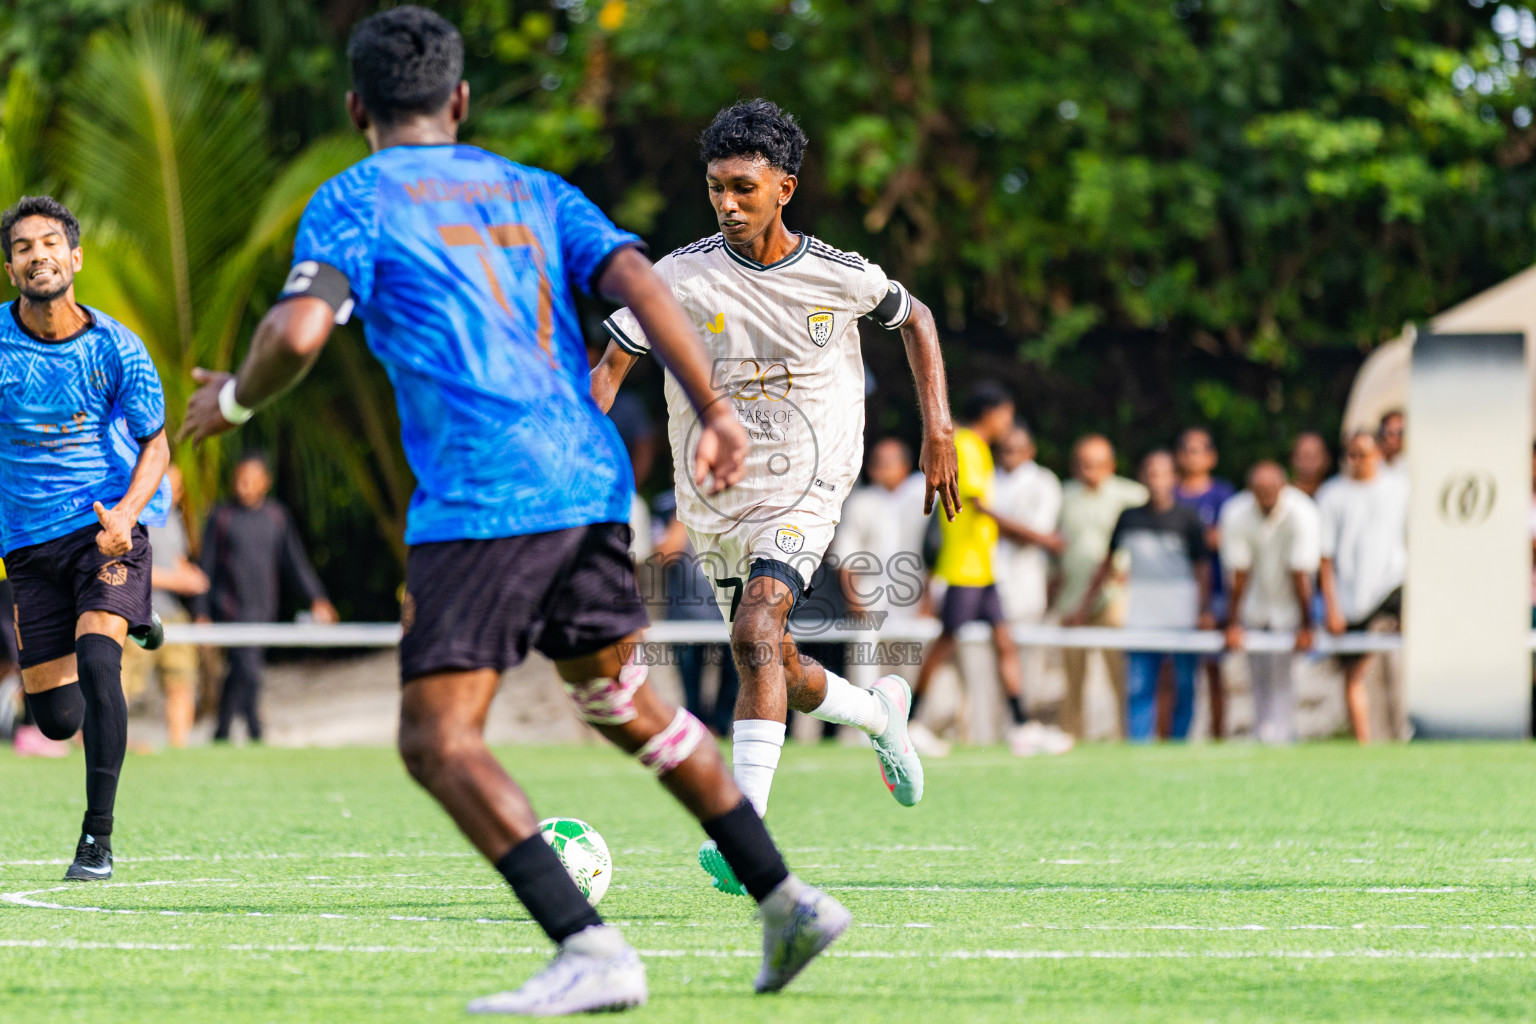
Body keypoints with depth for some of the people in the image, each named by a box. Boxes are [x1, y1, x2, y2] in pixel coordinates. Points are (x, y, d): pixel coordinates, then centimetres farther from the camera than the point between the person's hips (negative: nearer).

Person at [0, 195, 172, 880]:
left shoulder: (115, 348, -7)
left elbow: (155, 443, 0)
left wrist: (125, 513, -17)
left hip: (108, 529, -2)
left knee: (95, 662, -27)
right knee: (57, 718, 6)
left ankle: (97, 836, -17)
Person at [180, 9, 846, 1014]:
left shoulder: (356, 199, 4)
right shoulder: (534, 192, 21)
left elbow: (298, 330, -11)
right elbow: (640, 284, 7)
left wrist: (234, 398, 9)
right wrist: (715, 416, 3)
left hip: (480, 497, -7)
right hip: (588, 479, 7)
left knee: (438, 739, -7)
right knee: (628, 706, 24)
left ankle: (592, 949, -21)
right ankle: (787, 901, 24)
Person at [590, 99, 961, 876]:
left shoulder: (839, 277, -7)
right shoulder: (682, 277, -9)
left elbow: (914, 319, 13)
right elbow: (610, 369, -6)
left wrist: (938, 429, 6)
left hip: (804, 494, -3)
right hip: (712, 500, 3)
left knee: (757, 631, -26)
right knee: (776, 671, 12)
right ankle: (880, 711, 46)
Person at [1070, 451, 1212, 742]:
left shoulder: (1188, 519, 2)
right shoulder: (1129, 518, 10)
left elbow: (1202, 568, 2)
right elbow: (1109, 563, 18)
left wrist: (1204, 611, -10)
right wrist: (1084, 606, 17)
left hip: (1183, 618, -2)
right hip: (1142, 617, 2)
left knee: (1184, 685, 1)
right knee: (1139, 688, -4)